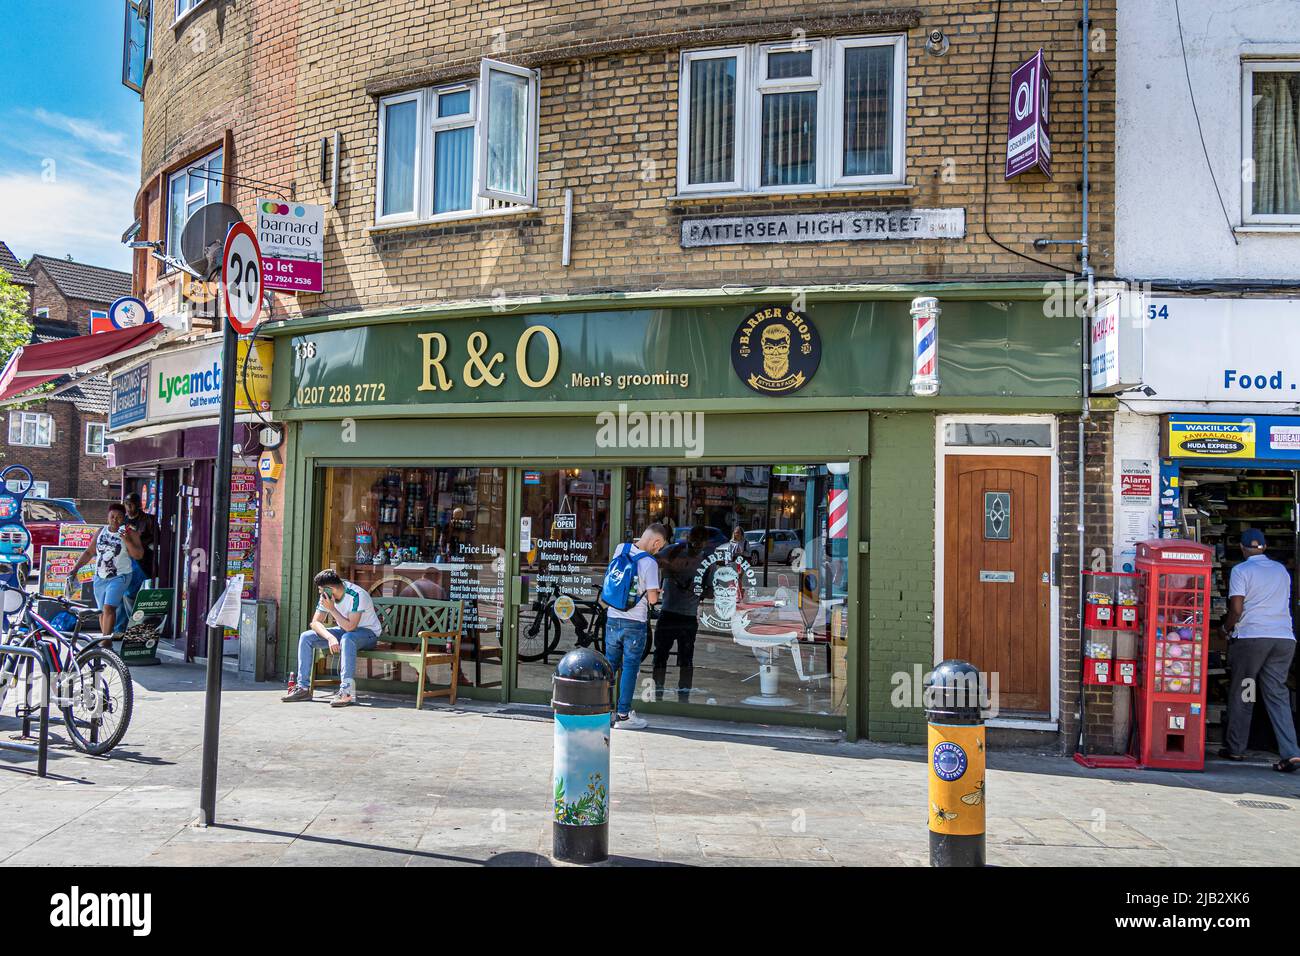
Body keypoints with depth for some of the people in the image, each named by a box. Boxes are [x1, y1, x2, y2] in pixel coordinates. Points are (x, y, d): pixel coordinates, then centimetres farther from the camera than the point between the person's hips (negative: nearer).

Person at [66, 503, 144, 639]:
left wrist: (127, 540, -23)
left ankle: (106, 639, -17)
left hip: (119, 578, -5)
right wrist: (75, 568, 11)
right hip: (100, 578, 5)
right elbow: (89, 552, 16)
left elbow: (138, 555, -12)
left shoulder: (129, 533, -4)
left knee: (108, 608, -17)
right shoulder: (101, 531, 10)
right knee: (102, 612, 9)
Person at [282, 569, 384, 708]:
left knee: (347, 638, -41)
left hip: (368, 633, -7)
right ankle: (303, 688, -7)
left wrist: (331, 609, -30)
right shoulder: (326, 596, -7)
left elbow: (350, 627, -33)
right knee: (306, 637, -8)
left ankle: (348, 692, -43)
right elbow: (316, 622, -7)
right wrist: (330, 637, -26)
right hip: (344, 631, 7)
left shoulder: (356, 595, -28)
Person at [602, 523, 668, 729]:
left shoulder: (620, 549, 0)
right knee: (630, 668, 4)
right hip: (635, 623, -5)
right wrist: (656, 593, 4)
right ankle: (623, 715, 7)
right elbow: (652, 598, -16)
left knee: (610, 665, 15)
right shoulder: (649, 562, -17)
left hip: (613, 619, 5)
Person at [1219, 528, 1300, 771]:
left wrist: (1226, 629, 8)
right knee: (1277, 694, 5)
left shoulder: (1241, 570, -2)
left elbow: (1236, 609, -8)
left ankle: (1234, 749, 13)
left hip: (1251, 637, -4)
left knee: (1241, 693, 7)